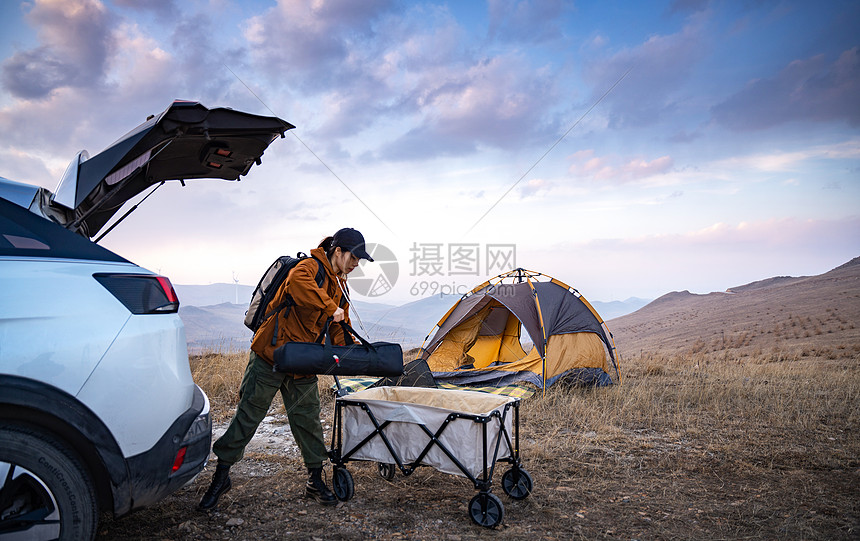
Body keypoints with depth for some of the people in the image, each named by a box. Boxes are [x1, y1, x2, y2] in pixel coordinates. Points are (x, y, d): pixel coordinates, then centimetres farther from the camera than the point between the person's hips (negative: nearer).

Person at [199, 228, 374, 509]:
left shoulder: (340, 286, 14)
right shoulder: (310, 266, -12)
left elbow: (339, 331, 19)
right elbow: (297, 282, -38)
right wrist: (330, 307, -32)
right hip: (270, 357, -7)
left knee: (308, 419, 8)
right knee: (248, 415, 2)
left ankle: (316, 481, 20)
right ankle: (221, 476, 18)